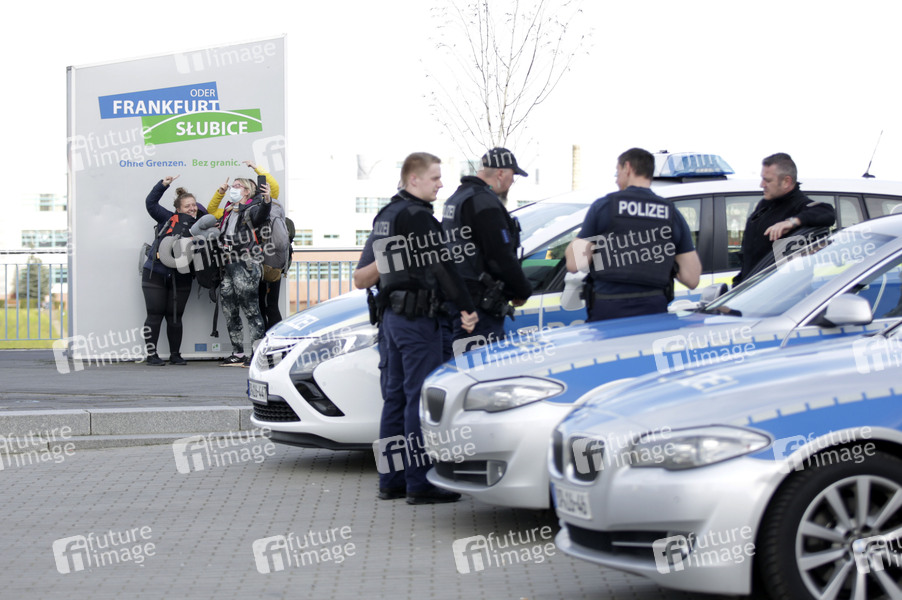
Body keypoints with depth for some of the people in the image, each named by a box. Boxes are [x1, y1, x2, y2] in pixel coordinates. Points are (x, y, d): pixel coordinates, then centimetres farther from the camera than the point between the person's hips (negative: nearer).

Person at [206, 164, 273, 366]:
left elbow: (261, 214, -24)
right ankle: (238, 354, 16)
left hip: (247, 266, -8)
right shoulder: (228, 213, 20)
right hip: (228, 267, 9)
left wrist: (267, 200, -44)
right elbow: (211, 211, 38)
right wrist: (220, 191, 27)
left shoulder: (251, 210, -2)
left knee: (250, 308, -10)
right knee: (229, 310, 9)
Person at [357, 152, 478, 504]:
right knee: (421, 398, -7)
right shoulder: (417, 215, -13)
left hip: (390, 316, 10)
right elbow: (442, 266, -18)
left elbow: (362, 278, 19)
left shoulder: (384, 217, 16)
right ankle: (420, 483, -6)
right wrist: (467, 308, -16)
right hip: (417, 317, -10)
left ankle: (391, 481, 15)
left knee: (396, 398, 12)